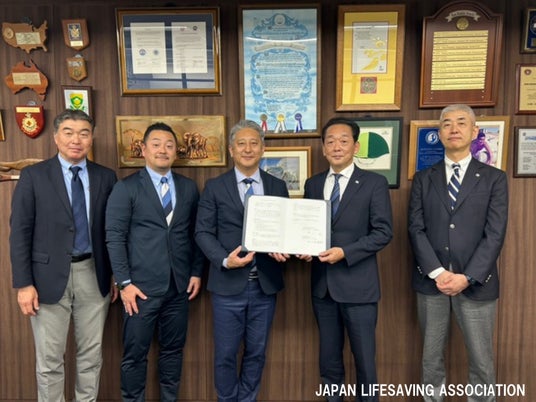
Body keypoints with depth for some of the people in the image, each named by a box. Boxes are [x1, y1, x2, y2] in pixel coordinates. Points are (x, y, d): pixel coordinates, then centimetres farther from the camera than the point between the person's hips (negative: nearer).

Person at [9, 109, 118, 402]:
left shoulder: (106, 177, 3)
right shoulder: (33, 176, -3)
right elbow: (20, 232, -4)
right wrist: (23, 283, -9)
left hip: (93, 275, 2)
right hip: (49, 276, -2)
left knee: (91, 355, 14)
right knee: (49, 360, 9)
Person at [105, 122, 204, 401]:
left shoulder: (189, 188, 9)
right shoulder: (126, 188, -2)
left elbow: (195, 234, 11)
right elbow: (115, 238, -6)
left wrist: (196, 272, 6)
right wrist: (125, 282, -11)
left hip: (179, 285, 4)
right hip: (142, 286, -3)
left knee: (173, 350, 15)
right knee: (135, 353, 7)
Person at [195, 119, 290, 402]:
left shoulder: (278, 186, 7)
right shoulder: (214, 187, 0)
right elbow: (203, 232, -3)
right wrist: (224, 260, -18)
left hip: (265, 284, 2)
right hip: (228, 284, -2)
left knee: (256, 352, 15)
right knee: (225, 354, 9)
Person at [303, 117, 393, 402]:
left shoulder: (374, 183, -5)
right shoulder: (313, 184, 9)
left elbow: (383, 232, -10)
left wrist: (344, 252, -19)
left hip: (357, 284, -4)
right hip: (322, 283, 4)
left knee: (364, 358, 9)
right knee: (329, 358, 17)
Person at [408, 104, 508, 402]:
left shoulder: (494, 178, 3)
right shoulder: (423, 179, 7)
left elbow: (495, 234, -5)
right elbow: (416, 229, -1)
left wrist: (467, 277, -14)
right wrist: (437, 272, -12)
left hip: (476, 283, -1)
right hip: (431, 281, 2)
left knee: (481, 362, 8)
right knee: (431, 358, 12)